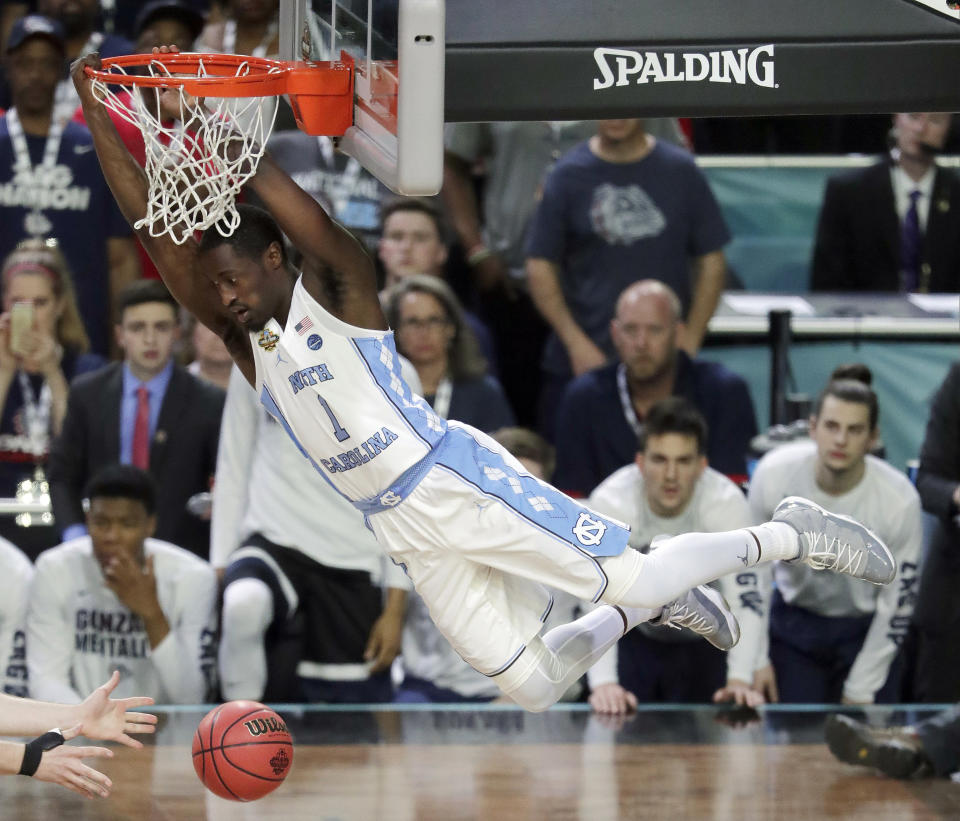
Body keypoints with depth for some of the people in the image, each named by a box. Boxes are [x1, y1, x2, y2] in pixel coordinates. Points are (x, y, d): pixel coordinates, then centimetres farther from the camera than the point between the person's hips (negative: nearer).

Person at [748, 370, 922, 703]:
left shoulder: (899, 500, -23)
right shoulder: (774, 473, -21)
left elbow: (897, 604, -12)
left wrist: (860, 691, -10)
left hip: (866, 628, -1)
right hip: (793, 621, 1)